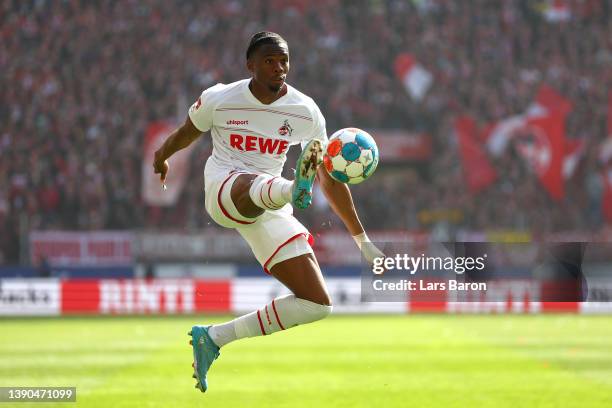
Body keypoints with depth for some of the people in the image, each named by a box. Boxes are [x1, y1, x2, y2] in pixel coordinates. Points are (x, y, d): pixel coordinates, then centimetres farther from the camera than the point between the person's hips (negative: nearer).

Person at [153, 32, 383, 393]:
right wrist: (162, 157, 38)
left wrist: (362, 240, 6)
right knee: (257, 186, -43)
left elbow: (331, 177, 7)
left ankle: (214, 338, 2)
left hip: (270, 211, 4)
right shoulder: (219, 99, -5)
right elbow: (187, 133, 18)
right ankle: (294, 188, -84)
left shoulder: (306, 112, 0)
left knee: (317, 305, -7)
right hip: (224, 191, -4)